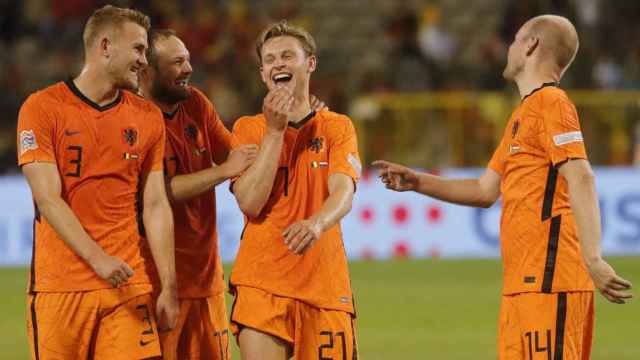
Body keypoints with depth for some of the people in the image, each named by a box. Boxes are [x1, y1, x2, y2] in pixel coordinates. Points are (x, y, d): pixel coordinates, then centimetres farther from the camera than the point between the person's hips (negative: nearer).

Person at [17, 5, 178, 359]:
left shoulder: (148, 117, 11)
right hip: (60, 287, -3)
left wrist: (169, 287, 3)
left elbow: (155, 206, 11)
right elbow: (48, 198, -10)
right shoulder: (42, 108, -2)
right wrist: (98, 258, -21)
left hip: (128, 287, 3)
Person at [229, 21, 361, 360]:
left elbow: (343, 193, -10)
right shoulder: (247, 128, 7)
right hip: (261, 282, -1)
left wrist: (316, 223, -33)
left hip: (325, 284, 1)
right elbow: (250, 202, -7)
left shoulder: (337, 127, 7)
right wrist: (275, 130, -9)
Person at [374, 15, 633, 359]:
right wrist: (416, 182, 23)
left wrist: (593, 259, -28)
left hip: (549, 279, -10)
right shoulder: (522, 113, 23)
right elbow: (485, 191, 28)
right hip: (521, 280, 10)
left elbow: (580, 180, -18)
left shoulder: (550, 102, -7)